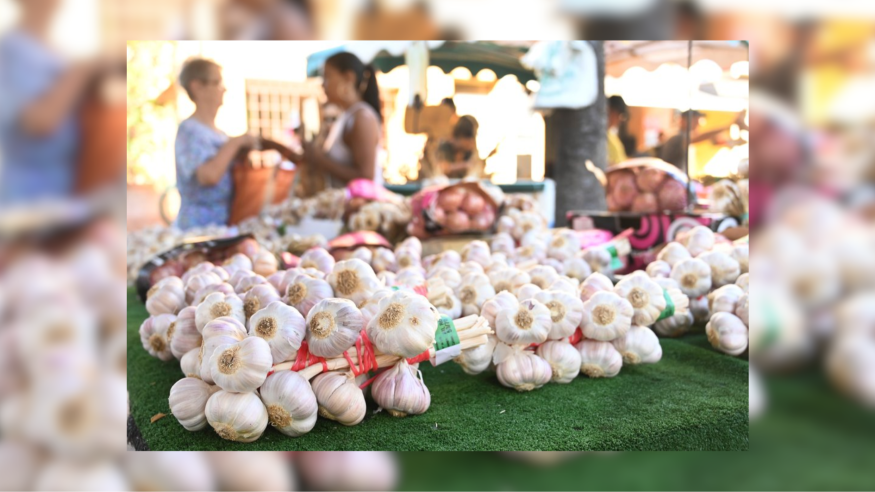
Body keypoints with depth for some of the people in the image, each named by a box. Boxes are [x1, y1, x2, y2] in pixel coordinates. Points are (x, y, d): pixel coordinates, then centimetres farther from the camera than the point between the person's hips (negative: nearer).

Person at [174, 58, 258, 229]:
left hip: (225, 222, 8)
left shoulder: (218, 132, 14)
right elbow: (209, 175, -28)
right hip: (200, 225, -8)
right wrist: (235, 142, -17)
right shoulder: (190, 130, -12)